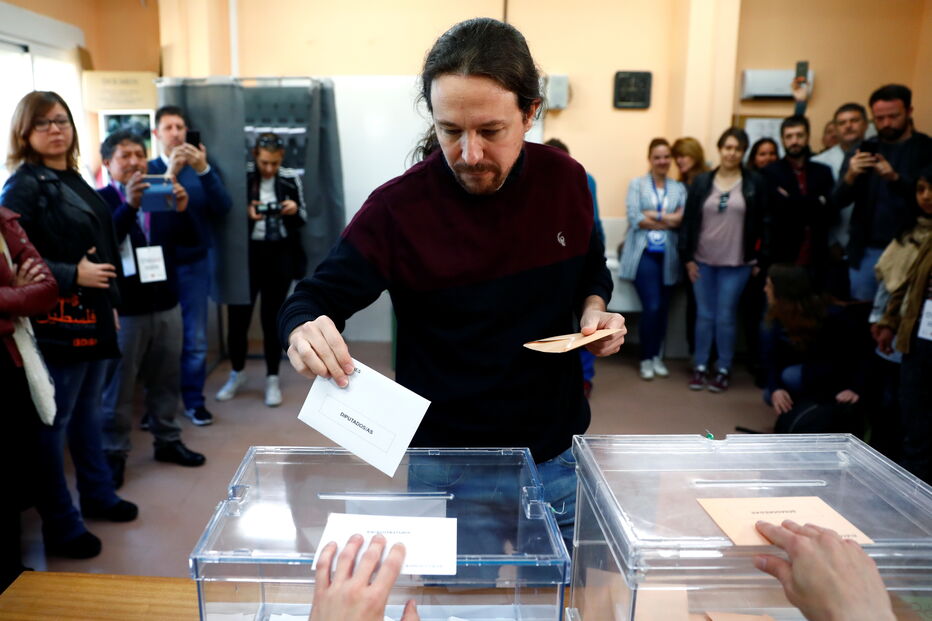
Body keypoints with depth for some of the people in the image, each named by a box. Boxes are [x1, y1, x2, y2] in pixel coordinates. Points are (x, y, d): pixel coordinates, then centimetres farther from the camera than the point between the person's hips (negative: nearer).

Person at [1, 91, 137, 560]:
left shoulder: (74, 182, 14)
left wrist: (110, 303, 18)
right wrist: (72, 275, -22)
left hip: (92, 317, 8)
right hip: (54, 323, -8)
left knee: (87, 412, 19)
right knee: (53, 424, 2)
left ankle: (98, 495, 34)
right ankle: (61, 527, 14)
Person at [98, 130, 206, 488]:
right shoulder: (100, 199, -5)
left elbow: (183, 237, 0)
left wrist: (182, 210, -20)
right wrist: (129, 204, -32)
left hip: (165, 302, 5)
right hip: (124, 307, -5)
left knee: (166, 379, 14)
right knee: (118, 385, 5)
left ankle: (167, 441, 28)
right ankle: (114, 453, 16)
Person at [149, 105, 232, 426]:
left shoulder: (201, 168, 4)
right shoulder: (149, 169, 0)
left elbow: (223, 208, -9)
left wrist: (204, 171, -22)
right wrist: (170, 173, -26)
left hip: (195, 263, 1)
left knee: (196, 338, 6)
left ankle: (193, 400, 19)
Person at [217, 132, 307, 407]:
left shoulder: (291, 180, 1)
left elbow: (302, 219, 8)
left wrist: (295, 210, -14)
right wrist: (245, 213, -20)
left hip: (280, 256, 1)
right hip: (247, 254, -1)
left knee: (273, 317, 8)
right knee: (238, 315, 3)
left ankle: (272, 379, 20)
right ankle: (237, 372, 26)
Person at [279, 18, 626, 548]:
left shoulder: (565, 181, -7)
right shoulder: (398, 208, -18)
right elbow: (317, 296, -10)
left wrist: (595, 307, -9)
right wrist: (305, 330, -32)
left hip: (555, 459, 4)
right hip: (442, 465, -3)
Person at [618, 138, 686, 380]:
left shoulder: (679, 188, 9)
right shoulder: (637, 184, 4)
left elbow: (685, 220, -4)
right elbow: (634, 219, -9)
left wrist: (654, 216, -12)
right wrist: (670, 220, -7)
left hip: (668, 256, 3)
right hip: (644, 253, -3)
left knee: (663, 308, 7)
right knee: (652, 307, -9)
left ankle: (657, 356, 22)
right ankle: (646, 358, 7)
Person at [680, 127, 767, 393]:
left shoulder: (755, 183, -1)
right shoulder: (702, 181, 2)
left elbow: (762, 222, 0)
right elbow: (688, 221, 2)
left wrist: (759, 258, -5)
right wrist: (687, 257, -2)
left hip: (736, 263, -1)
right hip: (703, 261, 2)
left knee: (725, 317, 3)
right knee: (704, 315, 8)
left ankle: (723, 370, 16)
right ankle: (700, 367, 18)